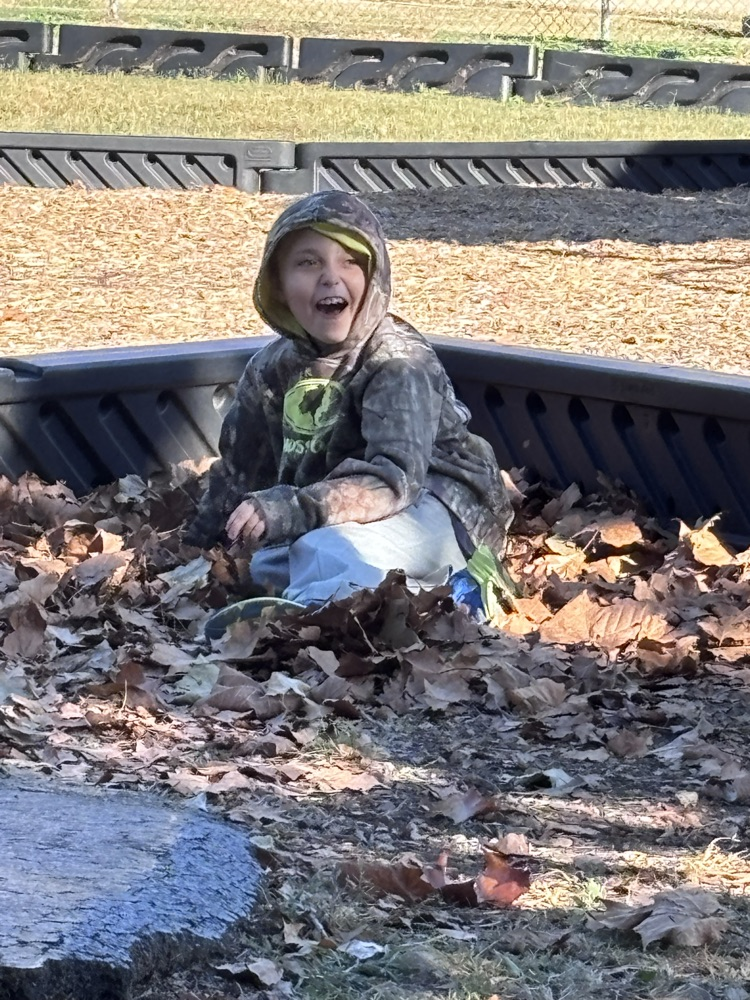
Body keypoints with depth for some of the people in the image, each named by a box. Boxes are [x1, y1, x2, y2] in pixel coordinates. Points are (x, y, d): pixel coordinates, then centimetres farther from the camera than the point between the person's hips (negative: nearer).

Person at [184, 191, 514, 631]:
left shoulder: (399, 361, -20)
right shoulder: (274, 367, 0)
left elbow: (395, 477, -32)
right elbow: (241, 469, 13)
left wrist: (293, 510, -43)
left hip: (439, 508, -9)